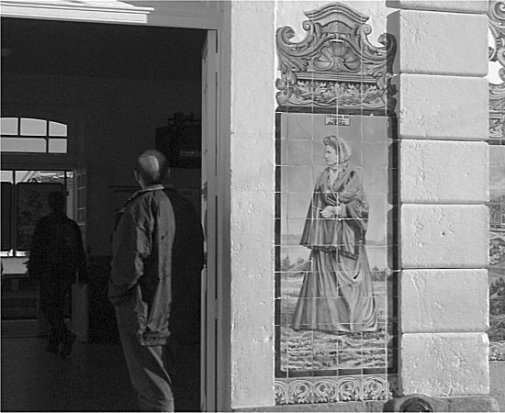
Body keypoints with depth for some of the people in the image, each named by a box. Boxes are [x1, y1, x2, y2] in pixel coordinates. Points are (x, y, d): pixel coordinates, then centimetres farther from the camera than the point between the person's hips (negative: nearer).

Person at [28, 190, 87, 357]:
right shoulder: (73, 226, 8)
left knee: (47, 306, -3)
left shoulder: (43, 223, -6)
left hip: (49, 271, -5)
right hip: (66, 273, 5)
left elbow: (36, 249, -8)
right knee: (58, 306, 13)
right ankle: (53, 342, 14)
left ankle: (66, 335, -23)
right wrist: (82, 275, 12)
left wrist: (33, 271, -3)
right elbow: (80, 253, 9)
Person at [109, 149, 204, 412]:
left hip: (145, 312, -7)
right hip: (178, 310, 8)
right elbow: (198, 258, 10)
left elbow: (132, 261, -22)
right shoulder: (184, 206, 7)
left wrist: (116, 293, -7)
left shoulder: (140, 207, -15)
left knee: (154, 391, -1)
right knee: (166, 380, 20)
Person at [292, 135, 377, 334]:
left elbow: (360, 204, -4)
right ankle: (327, 318, 4)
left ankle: (353, 319, 3)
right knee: (325, 276, -1)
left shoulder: (351, 176, 0)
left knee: (348, 276, -3)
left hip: (346, 233, -3)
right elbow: (316, 205, 11)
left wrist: (338, 209, -13)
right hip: (325, 233, 4)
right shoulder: (323, 177, 11)